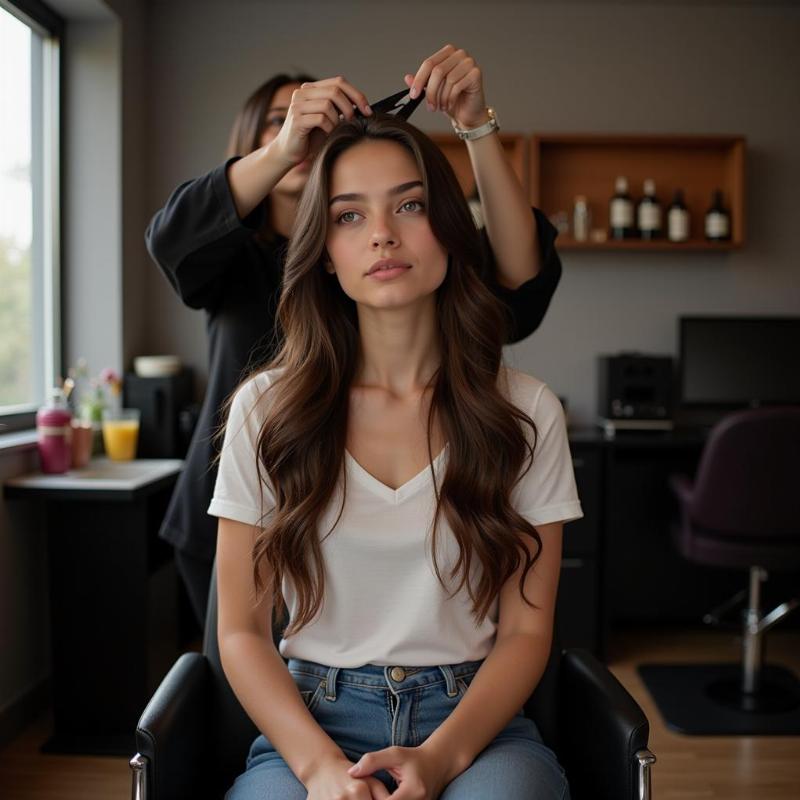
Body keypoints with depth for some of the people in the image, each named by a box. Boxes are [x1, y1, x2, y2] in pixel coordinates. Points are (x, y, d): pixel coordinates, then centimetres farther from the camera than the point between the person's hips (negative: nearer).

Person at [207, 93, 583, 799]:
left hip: (475, 720, 1)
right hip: (311, 719, 0)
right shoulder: (267, 407, 1)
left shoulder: (525, 411, 1)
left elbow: (525, 630, 1)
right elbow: (242, 630, 1)